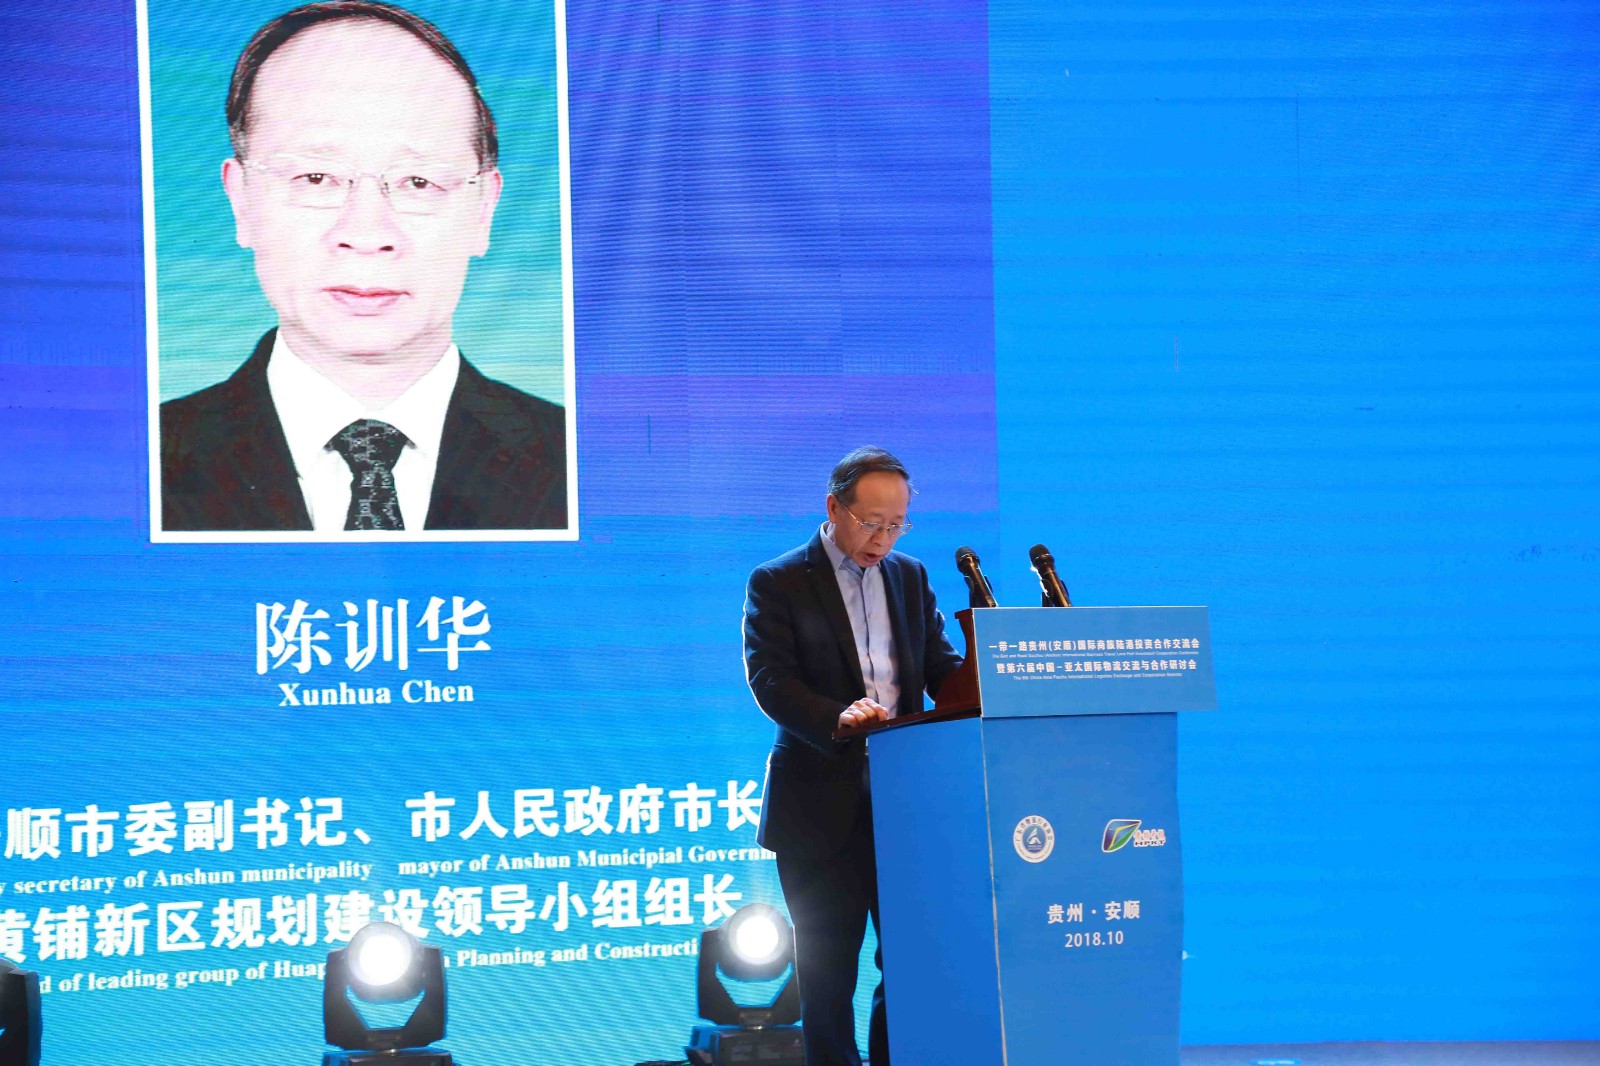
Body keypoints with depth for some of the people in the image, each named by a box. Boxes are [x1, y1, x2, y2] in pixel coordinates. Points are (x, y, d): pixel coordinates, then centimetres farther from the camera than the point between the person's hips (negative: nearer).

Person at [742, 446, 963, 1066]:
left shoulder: (909, 578, 13)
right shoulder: (778, 583, -2)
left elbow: (941, 663, 10)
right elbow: (769, 680, -12)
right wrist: (837, 718, -30)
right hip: (823, 804, -4)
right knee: (827, 970, 3)